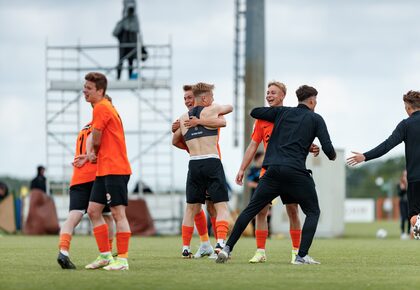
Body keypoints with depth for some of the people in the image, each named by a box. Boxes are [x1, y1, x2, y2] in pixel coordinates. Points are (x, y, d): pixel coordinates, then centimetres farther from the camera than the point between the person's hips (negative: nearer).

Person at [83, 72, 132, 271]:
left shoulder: (101, 107, -12)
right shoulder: (103, 107, 18)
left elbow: (96, 140, -10)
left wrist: (95, 154, 10)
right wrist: (93, 155, 5)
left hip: (114, 169, -10)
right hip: (104, 170, 10)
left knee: (118, 213, -7)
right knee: (93, 211, 9)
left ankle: (122, 259, -5)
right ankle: (105, 256, 13)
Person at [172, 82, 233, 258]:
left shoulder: (183, 118, 16)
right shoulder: (212, 110, 6)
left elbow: (174, 141, 30)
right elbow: (230, 107, 27)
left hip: (194, 164, 4)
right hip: (212, 163, -4)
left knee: (191, 208, 15)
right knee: (222, 207, -2)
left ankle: (185, 248, 15)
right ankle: (220, 242, -21)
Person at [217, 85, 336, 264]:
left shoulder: (282, 112, 17)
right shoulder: (315, 119, 9)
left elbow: (254, 112, 23)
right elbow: (328, 149, 2)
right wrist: (332, 156, 26)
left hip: (273, 169, 3)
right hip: (296, 172, -3)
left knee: (251, 209, 9)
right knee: (313, 212, 11)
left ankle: (227, 248, 3)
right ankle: (302, 255, -3)